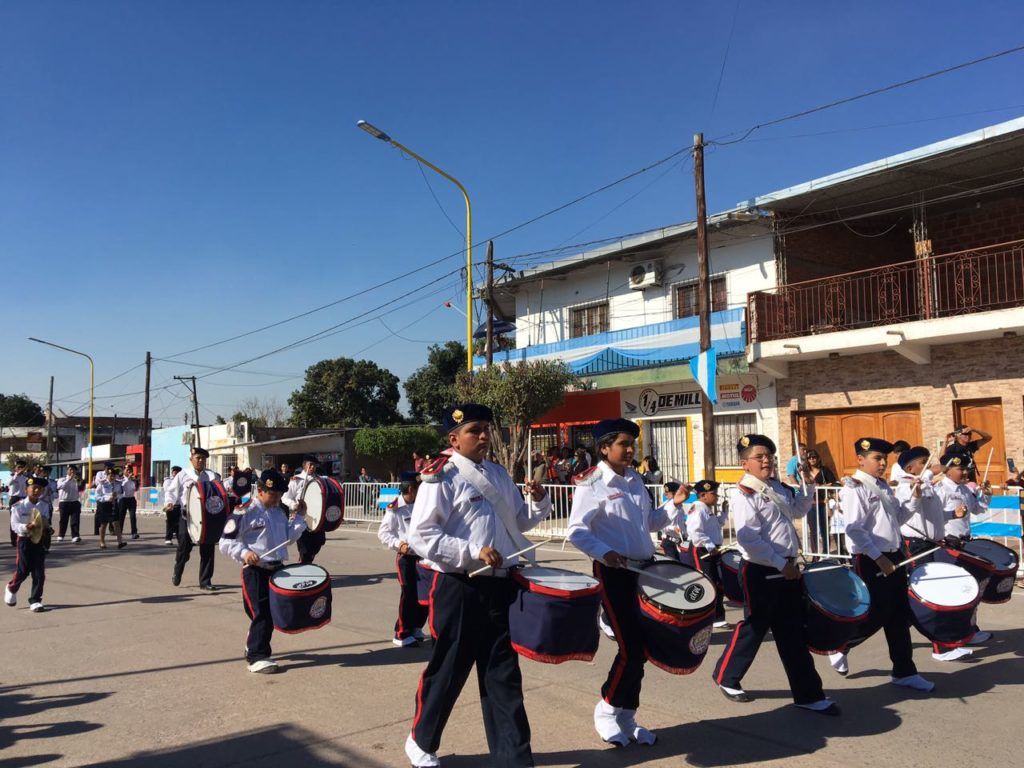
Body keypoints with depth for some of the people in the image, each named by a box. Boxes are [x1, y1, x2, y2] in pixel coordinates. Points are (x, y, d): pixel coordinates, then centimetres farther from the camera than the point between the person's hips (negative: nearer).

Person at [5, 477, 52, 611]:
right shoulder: (18, 506, -7)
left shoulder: (46, 506, 3)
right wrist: (26, 527, -29)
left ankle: (35, 601, 9)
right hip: (24, 541, -3)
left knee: (39, 572, 0)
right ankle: (11, 589, 35)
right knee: (23, 571, 2)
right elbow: (14, 525, -12)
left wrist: (46, 526, -13)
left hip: (40, 540, 3)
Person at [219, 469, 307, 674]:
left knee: (274, 612, 14)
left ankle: (254, 645, 35)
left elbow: (288, 537, 17)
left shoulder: (280, 511, 11)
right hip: (255, 571, -7)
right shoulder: (246, 512, -11)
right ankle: (256, 657, 4)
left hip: (277, 568, 7)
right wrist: (244, 553, -26)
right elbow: (226, 541, -12)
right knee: (261, 614, -7)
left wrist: (300, 517, 7)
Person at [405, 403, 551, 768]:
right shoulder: (441, 478, -12)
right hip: (460, 590, -6)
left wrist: (539, 501, -3)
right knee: (448, 670, 9)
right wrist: (473, 551, -23)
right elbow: (420, 536, -18)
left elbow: (520, 520, 18)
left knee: (503, 673, 12)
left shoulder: (499, 474, 10)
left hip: (501, 586, 6)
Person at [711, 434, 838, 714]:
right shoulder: (743, 495, -17)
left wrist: (807, 484, 13)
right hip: (761, 573, -8)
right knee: (754, 628, 6)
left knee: (793, 633, 11)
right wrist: (781, 565, -20)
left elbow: (798, 510, 28)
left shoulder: (777, 488, 10)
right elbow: (750, 541, -24)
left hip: (786, 570, 8)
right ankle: (726, 677, 27)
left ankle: (808, 694, 19)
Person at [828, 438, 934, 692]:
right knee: (876, 615, -5)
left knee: (899, 616, 11)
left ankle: (904, 671, 20)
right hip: (871, 561, -8)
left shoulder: (883, 486, 13)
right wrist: (878, 558, -22)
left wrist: (914, 497, 5)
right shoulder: (854, 488, -14)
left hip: (894, 556, 9)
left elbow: (899, 517, 20)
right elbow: (854, 530, -20)